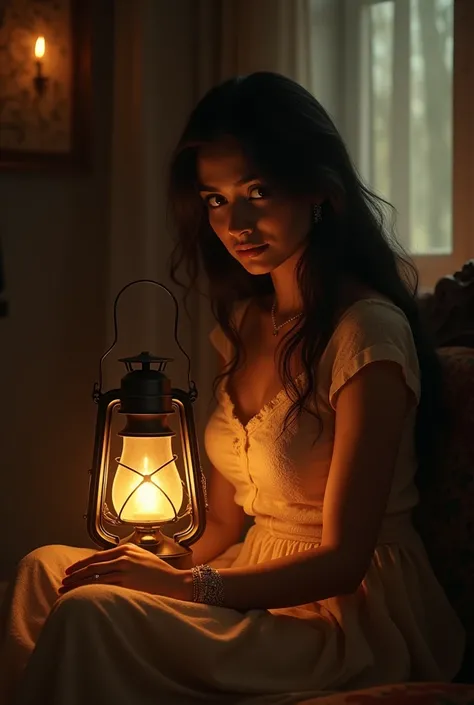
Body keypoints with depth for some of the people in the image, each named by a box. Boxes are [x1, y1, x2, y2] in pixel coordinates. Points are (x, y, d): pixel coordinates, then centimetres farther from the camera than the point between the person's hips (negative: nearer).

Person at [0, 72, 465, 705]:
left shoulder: (367, 332, -16)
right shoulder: (243, 323, 10)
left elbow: (343, 558, -16)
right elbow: (224, 520, 12)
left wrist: (184, 586, -22)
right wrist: (161, 568, -5)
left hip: (354, 621, -8)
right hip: (264, 591, 8)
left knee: (92, 614, -24)